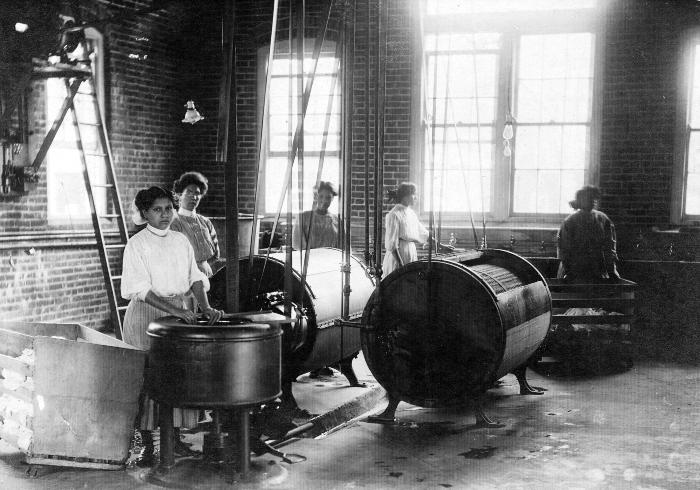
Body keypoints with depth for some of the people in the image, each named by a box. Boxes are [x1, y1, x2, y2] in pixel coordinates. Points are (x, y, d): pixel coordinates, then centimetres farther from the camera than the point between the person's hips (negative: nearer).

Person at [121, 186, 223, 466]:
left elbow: (195, 278, 5)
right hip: (146, 313, -5)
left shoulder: (181, 241, 9)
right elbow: (142, 289, -14)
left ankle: (174, 436, 17)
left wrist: (205, 307, -12)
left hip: (179, 311, 5)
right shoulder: (136, 244, -6)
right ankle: (146, 445, 3)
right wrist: (174, 310, -24)